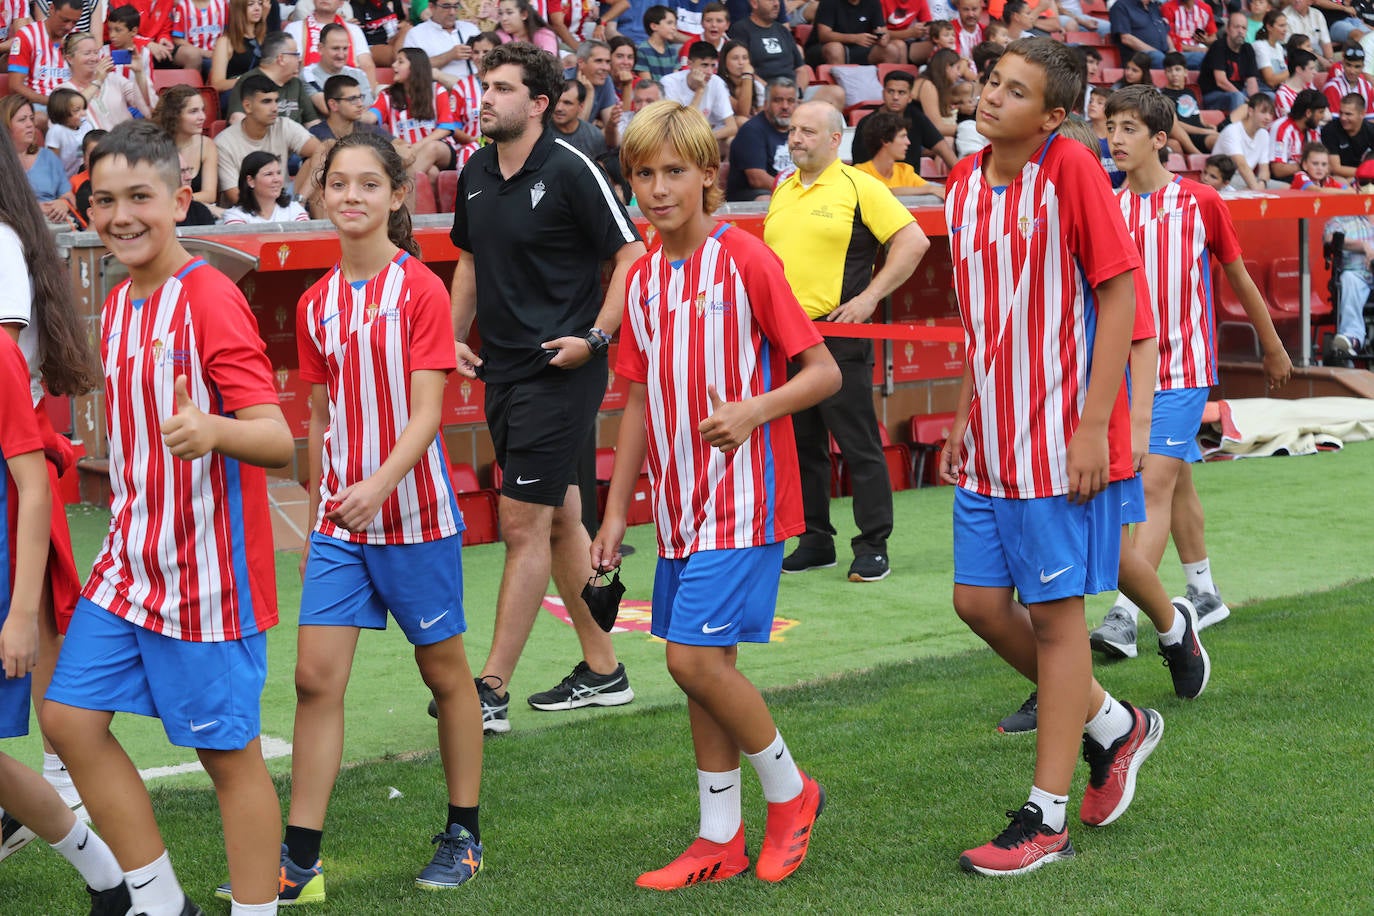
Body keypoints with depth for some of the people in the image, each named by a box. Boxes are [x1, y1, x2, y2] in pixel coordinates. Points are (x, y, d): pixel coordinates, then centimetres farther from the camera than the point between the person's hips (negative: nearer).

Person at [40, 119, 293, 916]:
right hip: (130, 564, 8)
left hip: (206, 571, -8)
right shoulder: (118, 306, 9)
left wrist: (211, 430, -44)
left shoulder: (212, 299, -16)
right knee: (70, 717, 6)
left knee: (229, 751, 0)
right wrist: (128, 530, 19)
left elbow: (277, 441, -24)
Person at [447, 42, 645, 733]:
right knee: (559, 521, 14)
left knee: (524, 525, -7)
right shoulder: (476, 173, 9)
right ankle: (602, 670, 24)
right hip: (503, 370, 8)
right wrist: (455, 337, 12)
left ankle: (492, 691, -4)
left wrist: (595, 337, -16)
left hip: (558, 372, -8)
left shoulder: (570, 171, -12)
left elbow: (632, 255, -10)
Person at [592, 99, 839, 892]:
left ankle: (791, 792, 9)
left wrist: (753, 410, -27)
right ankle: (721, 840, 19)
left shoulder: (747, 260, -11)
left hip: (743, 498, -7)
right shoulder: (643, 279, 9)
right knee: (707, 663, 10)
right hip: (681, 504, 7)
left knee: (696, 657, -13)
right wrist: (615, 513, 14)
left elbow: (824, 372, -10)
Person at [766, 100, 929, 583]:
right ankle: (815, 540, 19)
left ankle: (873, 547, 1)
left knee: (858, 444, -4)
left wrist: (869, 297, -12)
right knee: (802, 444, 10)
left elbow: (913, 240, -8)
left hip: (839, 333, -6)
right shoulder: (782, 191, 15)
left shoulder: (859, 187, -5)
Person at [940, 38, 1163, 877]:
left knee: (1054, 613, -1)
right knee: (980, 602, 9)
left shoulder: (1071, 170, -13)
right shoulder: (966, 182, 8)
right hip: (992, 437, 8)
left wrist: (1093, 425, -18)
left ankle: (1046, 820, 7)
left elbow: (1119, 295, -14)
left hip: (1061, 438, -7)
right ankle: (1114, 727, 30)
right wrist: (965, 419, 16)